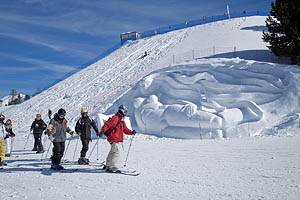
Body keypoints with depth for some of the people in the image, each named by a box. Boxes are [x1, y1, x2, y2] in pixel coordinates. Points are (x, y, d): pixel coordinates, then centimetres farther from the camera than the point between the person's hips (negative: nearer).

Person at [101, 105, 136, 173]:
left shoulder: (122, 121, 18)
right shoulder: (115, 118, -13)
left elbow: (125, 129, 22)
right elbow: (107, 124, -20)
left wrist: (131, 132, 8)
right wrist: (102, 131, -29)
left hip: (117, 139, 10)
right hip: (113, 139, -10)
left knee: (112, 152, 18)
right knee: (116, 153, -14)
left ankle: (108, 166, 30)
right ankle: (112, 167, -10)